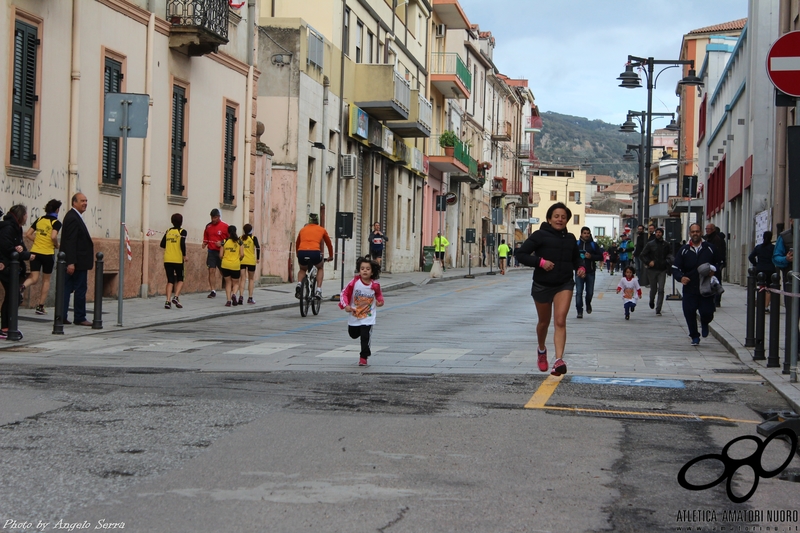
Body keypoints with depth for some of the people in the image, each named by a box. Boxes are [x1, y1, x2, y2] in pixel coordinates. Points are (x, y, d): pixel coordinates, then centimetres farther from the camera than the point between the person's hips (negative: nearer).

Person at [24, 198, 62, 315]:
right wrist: (57, 245, -2)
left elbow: (28, 234, 7)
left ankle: (22, 287, -31)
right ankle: (40, 307, 13)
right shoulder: (56, 222, -6)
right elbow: (53, 237, -21)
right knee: (46, 280, 12)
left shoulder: (39, 220, 9)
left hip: (35, 252, 3)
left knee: (34, 278, 3)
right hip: (48, 253, -3)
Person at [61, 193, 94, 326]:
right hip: (78, 262, -10)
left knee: (66, 289, 8)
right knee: (80, 289, -2)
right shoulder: (73, 218, -16)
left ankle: (61, 316, 9)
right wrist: (71, 262, -26)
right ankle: (79, 318, 4)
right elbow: (70, 242, -22)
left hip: (74, 262, 10)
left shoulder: (74, 216, 16)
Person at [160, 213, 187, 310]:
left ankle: (168, 301, -7)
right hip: (178, 259, -3)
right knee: (180, 279, 12)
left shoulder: (168, 231, 9)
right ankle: (176, 297, -9)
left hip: (167, 259, 3)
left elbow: (162, 244, 7)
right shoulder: (182, 232, -3)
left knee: (170, 280, 6)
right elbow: (182, 244, -16)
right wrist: (184, 256, -5)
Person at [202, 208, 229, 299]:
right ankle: (213, 291, -4)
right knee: (211, 271, -5)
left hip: (221, 252, -3)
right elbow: (206, 237, 20)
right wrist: (205, 243, 0)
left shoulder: (225, 226, -4)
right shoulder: (208, 226, 8)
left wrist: (222, 243, -16)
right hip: (211, 251, 3)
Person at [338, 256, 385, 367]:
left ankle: (363, 357, 3)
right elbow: (344, 293, -8)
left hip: (368, 317, -1)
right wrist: (346, 305, -21)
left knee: (365, 336, -10)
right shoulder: (354, 282, -14)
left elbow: (378, 294, 13)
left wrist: (380, 301, -7)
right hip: (354, 315, 2)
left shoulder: (375, 285, -9)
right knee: (353, 334, 18)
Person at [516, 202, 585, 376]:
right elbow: (521, 255, -10)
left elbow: (576, 258, 24)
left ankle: (559, 360, -26)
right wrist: (540, 262, -22)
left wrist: (580, 267, 2)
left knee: (560, 321, -16)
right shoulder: (540, 236, -6)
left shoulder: (570, 238, 9)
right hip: (542, 285, -1)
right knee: (544, 322, 16)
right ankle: (541, 350, 45)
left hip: (564, 284, 2)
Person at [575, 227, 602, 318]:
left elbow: (601, 256, 3)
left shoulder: (594, 245, 5)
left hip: (590, 272, 1)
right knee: (579, 292, -8)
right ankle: (579, 311, -3)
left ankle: (588, 304, 38)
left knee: (590, 292, 7)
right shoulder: (576, 244, 4)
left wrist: (591, 256, -13)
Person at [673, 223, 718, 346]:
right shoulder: (684, 250, 4)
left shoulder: (709, 249, 5)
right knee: (689, 313, -2)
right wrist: (681, 277, -15)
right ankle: (694, 337, 17)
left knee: (707, 313, -6)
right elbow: (675, 267, 4)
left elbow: (717, 265, 17)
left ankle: (704, 323, 31)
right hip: (689, 288, 1)